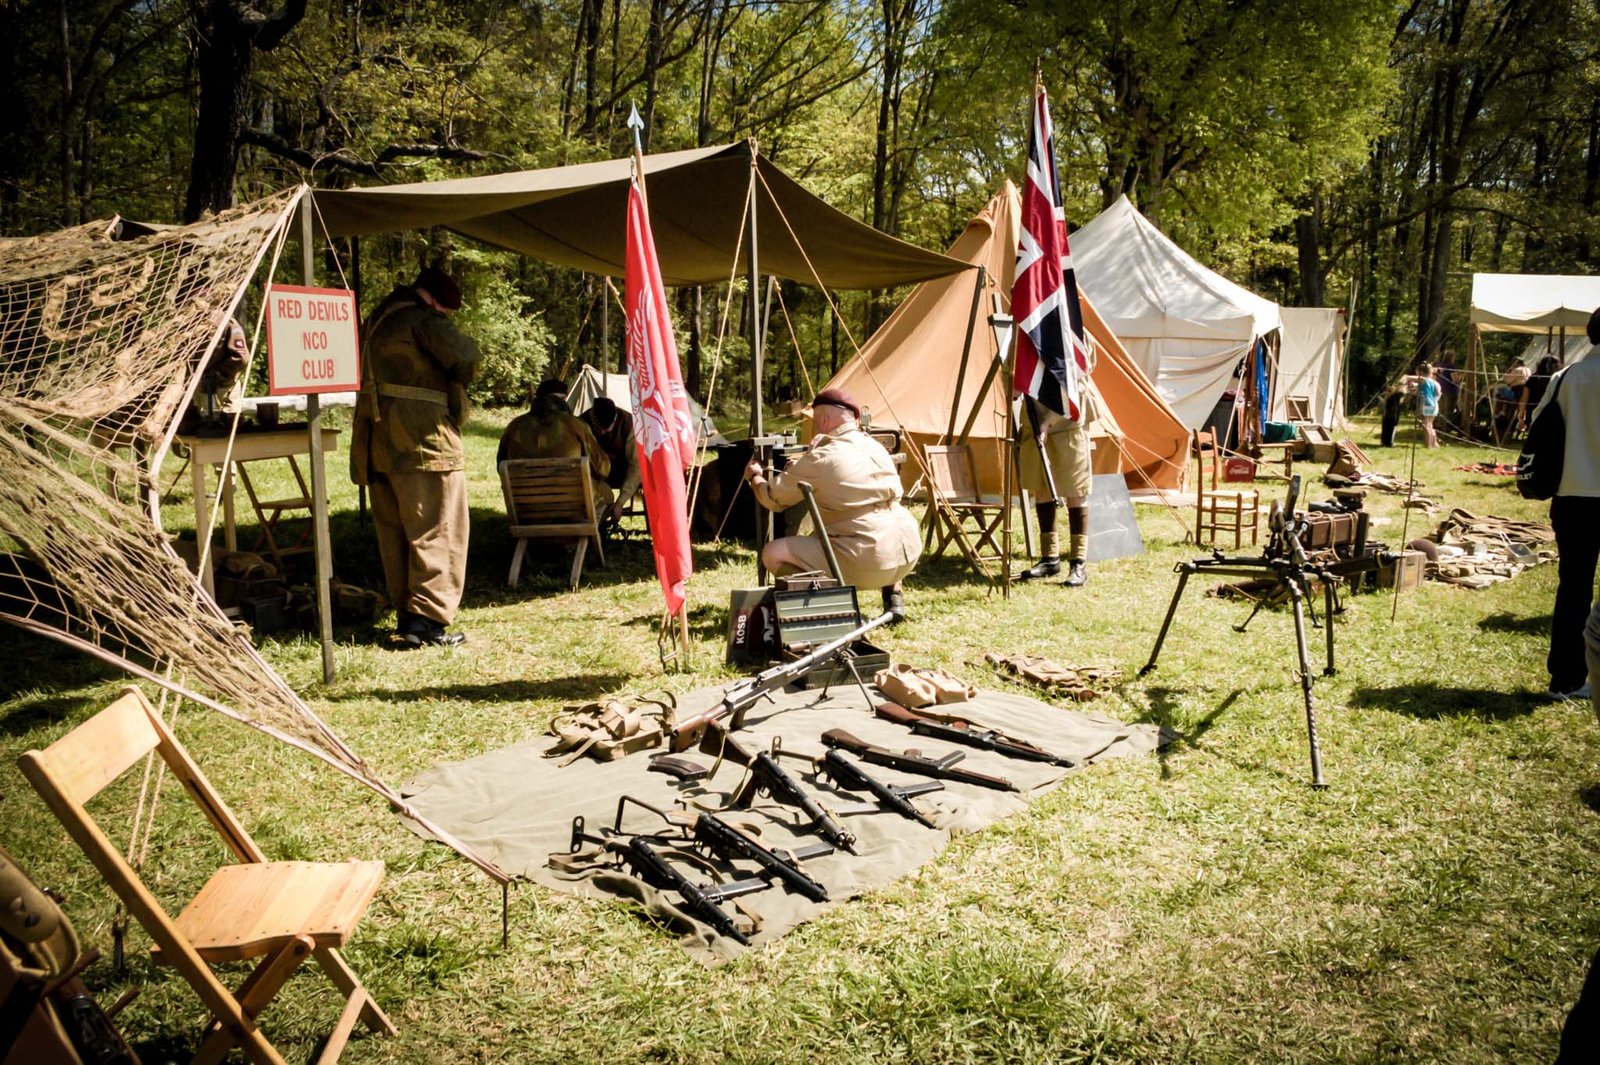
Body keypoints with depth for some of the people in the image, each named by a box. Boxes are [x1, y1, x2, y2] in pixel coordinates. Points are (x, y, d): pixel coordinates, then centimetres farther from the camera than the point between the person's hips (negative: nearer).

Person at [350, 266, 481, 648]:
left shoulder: (376, 320, 21)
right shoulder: (421, 319, -8)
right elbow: (464, 357, -20)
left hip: (377, 444, 9)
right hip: (422, 443, -9)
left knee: (395, 533, 13)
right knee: (438, 531, -4)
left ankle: (406, 616, 18)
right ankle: (427, 620, -7)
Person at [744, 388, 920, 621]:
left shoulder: (821, 459, -8)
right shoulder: (875, 447, 12)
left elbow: (773, 498, 3)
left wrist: (755, 476, 23)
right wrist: (799, 468, 32)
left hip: (867, 562, -7)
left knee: (773, 554, 0)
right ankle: (893, 595, 26)